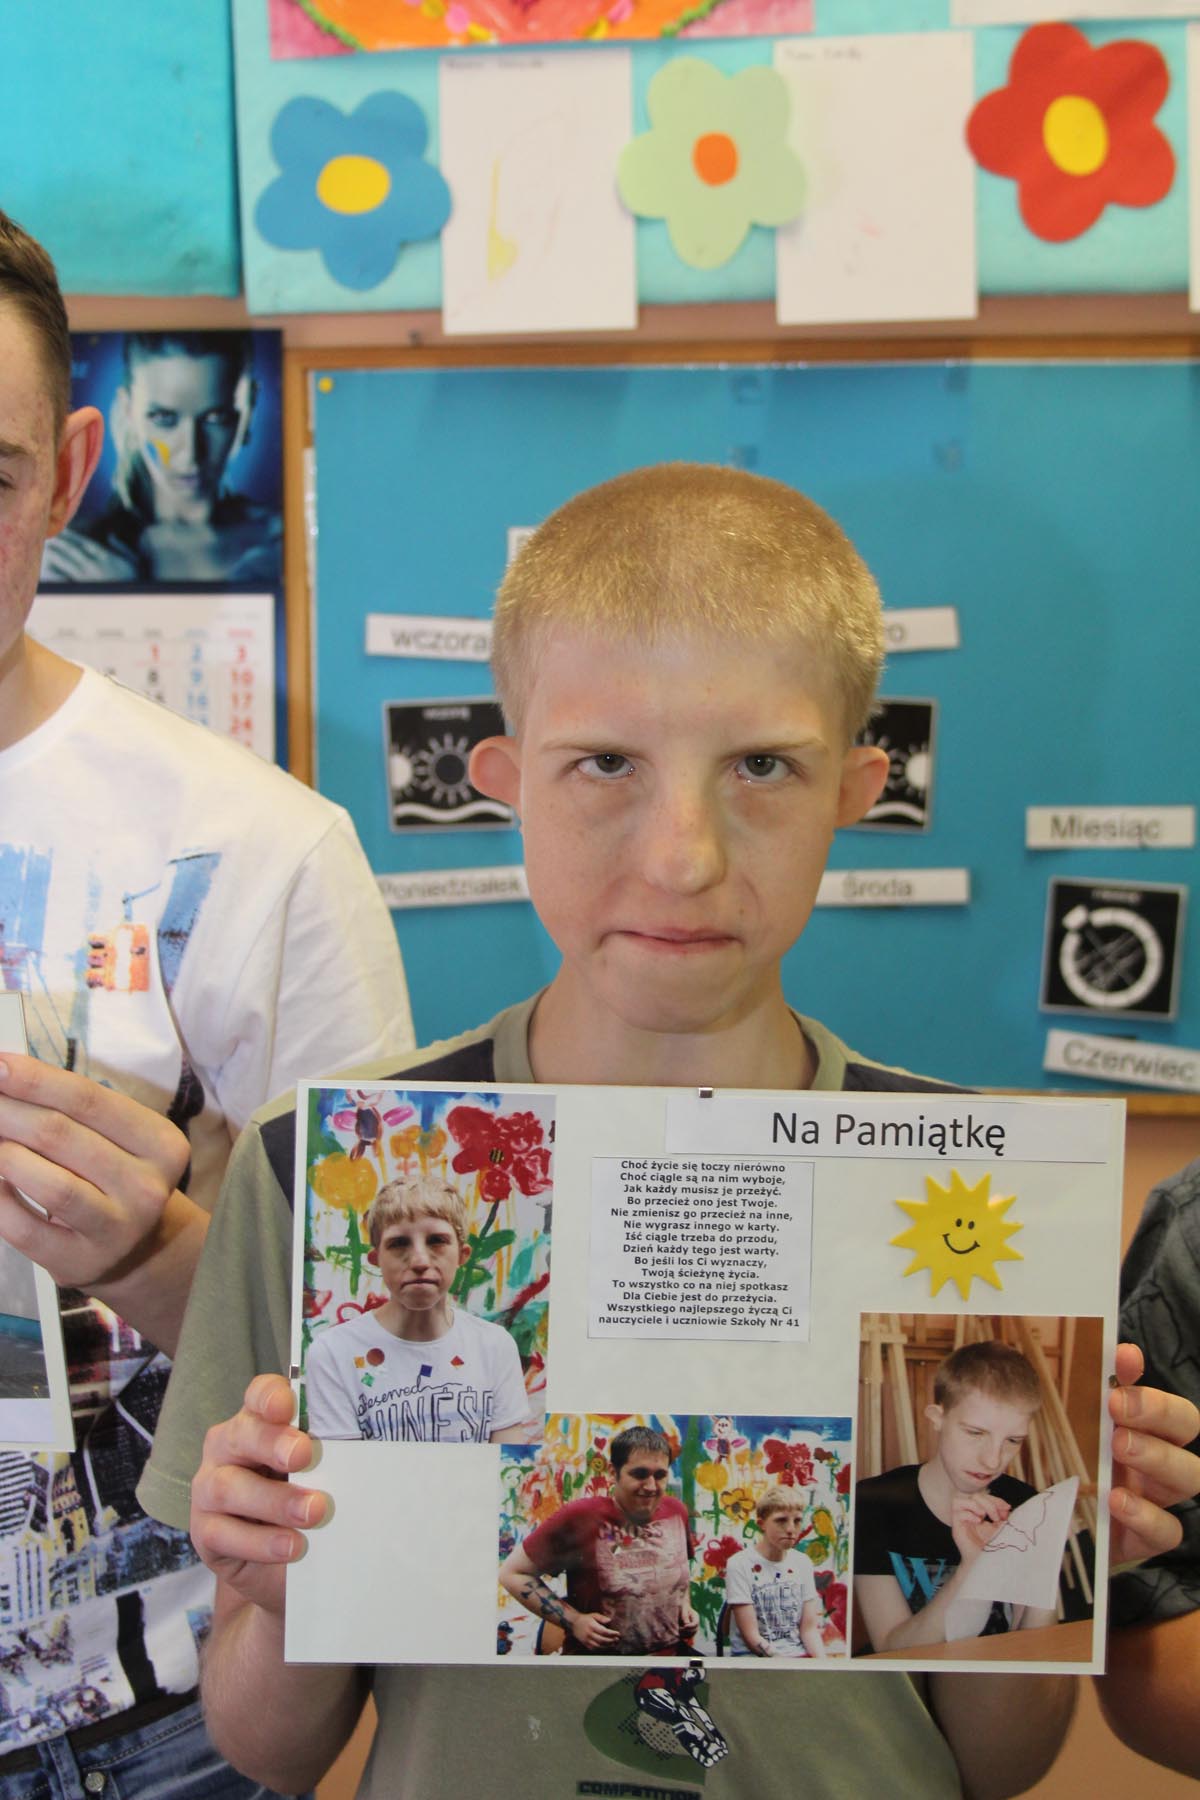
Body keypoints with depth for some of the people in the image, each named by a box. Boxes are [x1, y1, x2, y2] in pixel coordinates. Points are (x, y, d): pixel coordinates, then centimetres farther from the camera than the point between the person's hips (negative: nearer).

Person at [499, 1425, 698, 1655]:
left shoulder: (676, 1511, -6)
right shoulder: (581, 1517, -20)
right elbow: (512, 1573, -14)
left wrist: (685, 1603, -1)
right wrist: (572, 1620, -20)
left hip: (675, 1652, 4)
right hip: (599, 1655, -4)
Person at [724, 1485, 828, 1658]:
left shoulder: (802, 1563, 7)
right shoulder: (740, 1565, -8)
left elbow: (809, 1628, 6)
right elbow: (751, 1635, -10)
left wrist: (822, 1663, -11)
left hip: (800, 1657, 4)